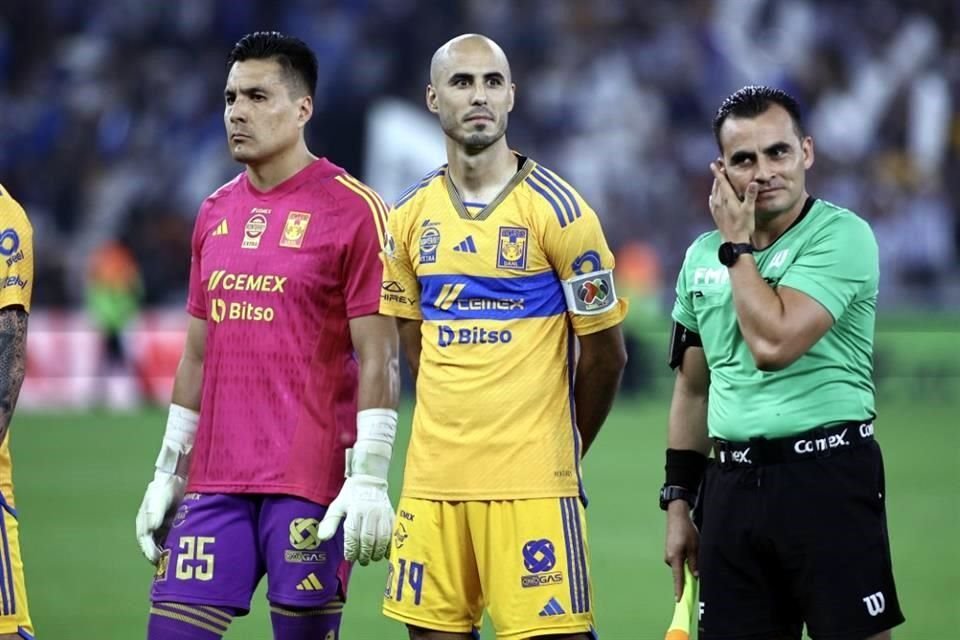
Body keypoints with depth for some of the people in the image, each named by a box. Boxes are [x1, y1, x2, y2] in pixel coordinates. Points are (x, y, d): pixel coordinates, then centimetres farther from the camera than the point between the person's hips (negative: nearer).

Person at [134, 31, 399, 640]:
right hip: (214, 483, 6)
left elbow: (377, 359, -8)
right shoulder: (216, 214, 15)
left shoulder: (352, 211, -5)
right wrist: (168, 472, 17)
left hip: (310, 485, -6)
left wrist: (370, 476, -15)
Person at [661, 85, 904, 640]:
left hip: (827, 475, -6)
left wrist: (738, 246, -8)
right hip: (731, 484, 6)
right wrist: (678, 502, 16)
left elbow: (774, 343, -20)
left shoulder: (842, 236, -8)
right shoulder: (702, 257, 12)